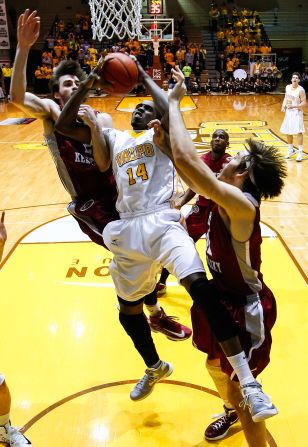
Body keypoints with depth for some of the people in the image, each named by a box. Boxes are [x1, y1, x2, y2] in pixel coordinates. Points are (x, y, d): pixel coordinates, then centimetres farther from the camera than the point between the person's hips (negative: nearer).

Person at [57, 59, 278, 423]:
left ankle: (247, 381, -25)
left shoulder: (159, 136, 11)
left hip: (161, 223, -5)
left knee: (199, 286, -28)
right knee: (127, 310, 17)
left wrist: (142, 74, 2)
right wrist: (87, 83, 10)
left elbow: (169, 109, -12)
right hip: (127, 230, 6)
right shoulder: (113, 138, 22)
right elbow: (63, 124, 16)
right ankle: (155, 368, 45)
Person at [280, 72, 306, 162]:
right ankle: (291, 150, 30)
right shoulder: (287, 87, 3)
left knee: (299, 132, -12)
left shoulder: (301, 90, -16)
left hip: (297, 112, -6)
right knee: (288, 132, 12)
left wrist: (294, 106, -29)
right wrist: (283, 106, 1)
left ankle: (300, 152, -7)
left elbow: (304, 103, -16)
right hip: (288, 112, 7)